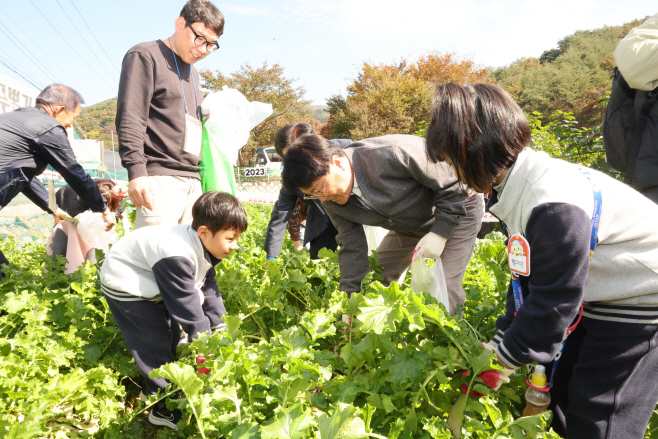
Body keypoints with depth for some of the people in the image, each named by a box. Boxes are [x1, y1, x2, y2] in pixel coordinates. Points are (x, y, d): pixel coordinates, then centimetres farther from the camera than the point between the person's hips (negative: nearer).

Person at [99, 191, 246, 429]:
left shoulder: (202, 247, -10)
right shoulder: (176, 257, -38)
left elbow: (208, 287, -1)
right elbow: (187, 304, -32)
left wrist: (220, 327, -2)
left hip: (147, 282, 9)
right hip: (124, 284, -9)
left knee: (172, 334, 13)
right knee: (157, 341, -9)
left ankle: (156, 387, 32)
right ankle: (163, 408, 5)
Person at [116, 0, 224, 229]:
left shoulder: (192, 72, 25)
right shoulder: (145, 56, 1)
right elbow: (130, 118, -10)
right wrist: (136, 171, -19)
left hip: (192, 181, 8)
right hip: (160, 179, -7)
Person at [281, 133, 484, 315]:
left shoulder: (393, 154, -39)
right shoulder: (331, 201, -15)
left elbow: (451, 183, -27)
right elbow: (352, 246, -7)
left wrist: (440, 233, -27)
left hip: (457, 210, -6)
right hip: (408, 225, 7)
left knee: (444, 290, -17)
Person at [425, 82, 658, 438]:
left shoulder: (554, 207, -35)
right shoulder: (516, 188, -3)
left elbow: (552, 302, -26)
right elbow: (528, 277, 4)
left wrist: (503, 359, -13)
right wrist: (503, 339, 4)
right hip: (600, 296, 9)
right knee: (562, 392, 16)